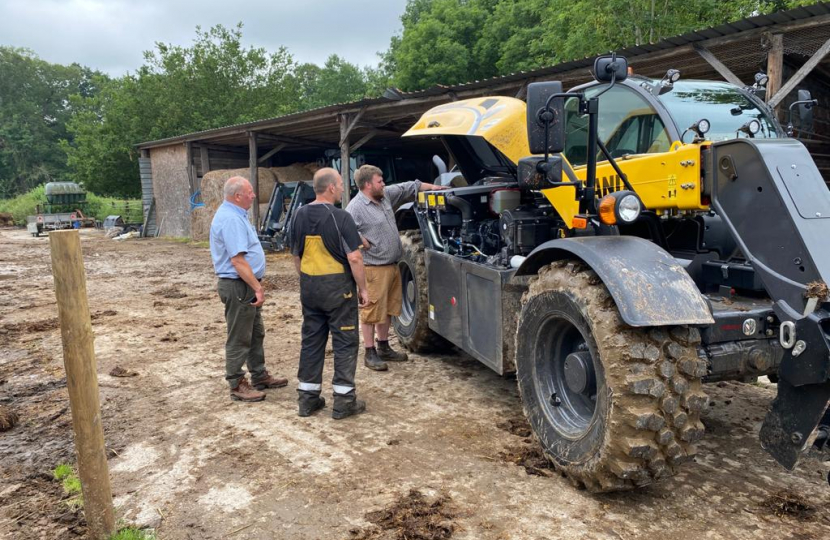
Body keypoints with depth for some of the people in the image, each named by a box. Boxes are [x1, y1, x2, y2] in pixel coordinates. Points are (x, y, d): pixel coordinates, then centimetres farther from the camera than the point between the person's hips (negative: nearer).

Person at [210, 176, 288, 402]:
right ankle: (237, 385, 11)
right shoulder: (231, 219, -21)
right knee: (239, 339, 0)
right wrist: (257, 288, -24)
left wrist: (256, 285, 20)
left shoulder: (234, 214, 13)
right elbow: (237, 260, -27)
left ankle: (260, 376, 30)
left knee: (256, 333, 19)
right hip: (238, 285, -11)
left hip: (246, 285, 11)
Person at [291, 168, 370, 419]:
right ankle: (344, 401, 9)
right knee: (345, 342, 4)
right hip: (337, 286, -6)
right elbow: (354, 258, -17)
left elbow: (296, 255, 12)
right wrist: (362, 288, -7)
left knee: (311, 341, 14)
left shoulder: (300, 215, 5)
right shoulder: (340, 217, -15)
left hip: (309, 287, 6)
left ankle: (307, 397, 20)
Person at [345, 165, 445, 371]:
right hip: (374, 268, -9)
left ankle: (384, 348, 29)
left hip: (392, 265, 9)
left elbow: (408, 188, 20)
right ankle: (370, 353, 7)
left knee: (388, 308, 16)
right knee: (372, 310, -2)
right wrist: (366, 244, -18)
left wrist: (431, 187, 21)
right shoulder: (356, 207, -15)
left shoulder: (385, 195, 10)